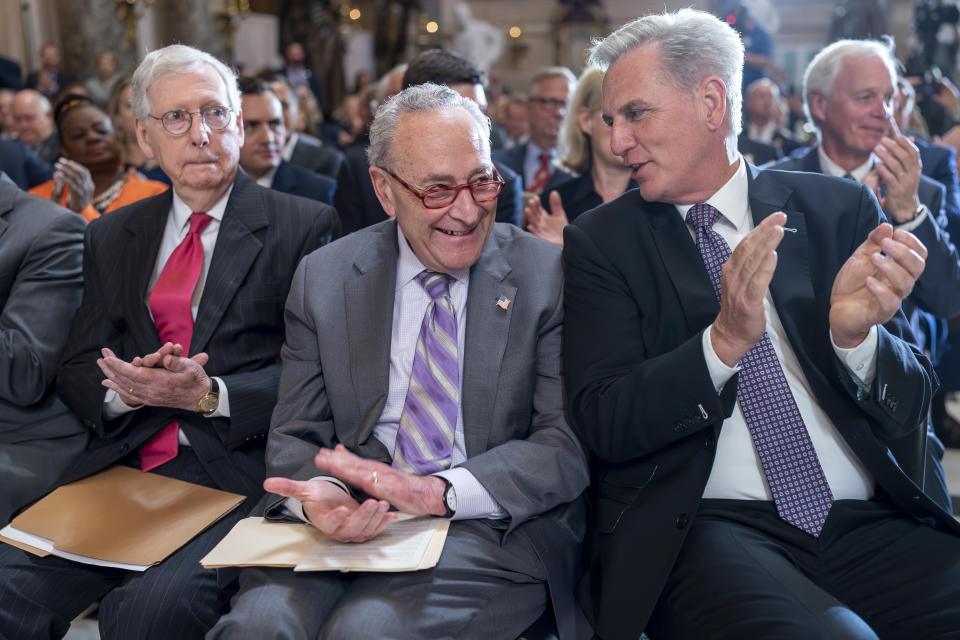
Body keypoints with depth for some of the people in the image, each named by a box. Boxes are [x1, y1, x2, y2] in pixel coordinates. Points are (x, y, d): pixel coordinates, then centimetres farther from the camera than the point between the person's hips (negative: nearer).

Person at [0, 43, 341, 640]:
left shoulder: (306, 226, 2)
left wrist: (210, 395, -17)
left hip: (236, 474, -4)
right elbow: (77, 367, 14)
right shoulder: (111, 237, 18)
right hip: (121, 470, 4)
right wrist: (124, 387, -9)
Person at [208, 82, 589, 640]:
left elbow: (569, 444, -5)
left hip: (492, 526, -2)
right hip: (348, 524, 2)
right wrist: (319, 493, -16)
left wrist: (438, 492, -20)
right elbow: (295, 436, 9)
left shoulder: (550, 276, 0)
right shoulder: (323, 278, 8)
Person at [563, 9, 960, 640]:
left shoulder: (842, 209, 9)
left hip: (869, 521, 3)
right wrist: (724, 341, -19)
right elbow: (600, 423, -5)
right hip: (701, 528, -2)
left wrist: (856, 335, -15)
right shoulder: (601, 241, 6)